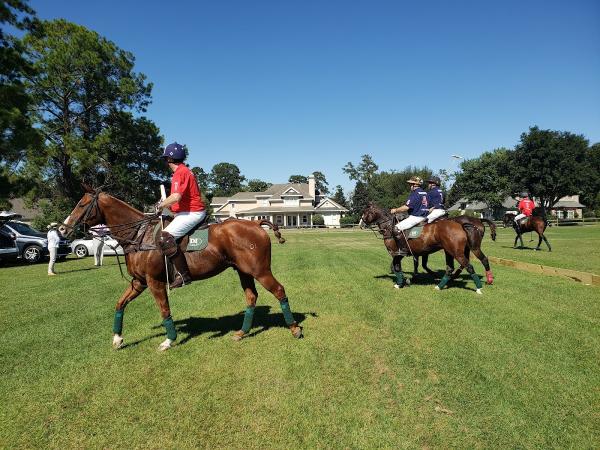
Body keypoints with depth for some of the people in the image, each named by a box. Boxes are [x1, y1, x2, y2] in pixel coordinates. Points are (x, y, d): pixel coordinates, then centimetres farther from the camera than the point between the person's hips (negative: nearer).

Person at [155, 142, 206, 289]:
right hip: (191, 212, 11)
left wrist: (161, 205, -10)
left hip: (191, 213, -11)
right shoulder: (184, 171, 19)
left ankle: (184, 275, -22)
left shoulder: (180, 172, -13)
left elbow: (176, 196, -25)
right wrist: (164, 204, 16)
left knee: (165, 237, -22)